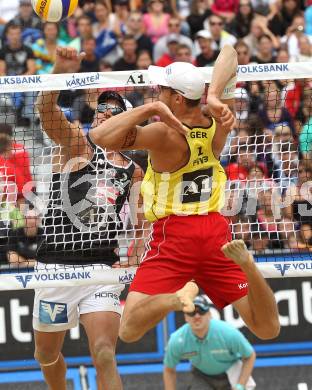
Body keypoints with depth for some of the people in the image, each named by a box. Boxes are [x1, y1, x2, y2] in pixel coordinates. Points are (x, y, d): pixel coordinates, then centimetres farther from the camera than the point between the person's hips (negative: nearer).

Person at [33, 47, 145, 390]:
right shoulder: (75, 143, 1)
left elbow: (141, 223, 27)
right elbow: (46, 108, -18)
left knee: (104, 356, -17)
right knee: (46, 355, 14)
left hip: (102, 270, 1)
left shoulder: (133, 172, 11)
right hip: (55, 267, -1)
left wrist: (135, 259, 9)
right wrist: (60, 71, -35)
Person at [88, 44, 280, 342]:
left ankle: (176, 298, -34)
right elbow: (229, 53, 11)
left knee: (129, 330, -7)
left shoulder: (165, 134, -18)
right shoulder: (218, 123, -1)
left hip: (173, 233, -5)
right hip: (216, 230, 5)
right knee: (267, 329, 2)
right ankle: (246, 265, -25)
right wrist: (214, 97, -8)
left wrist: (151, 109, -21)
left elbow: (100, 136, -24)